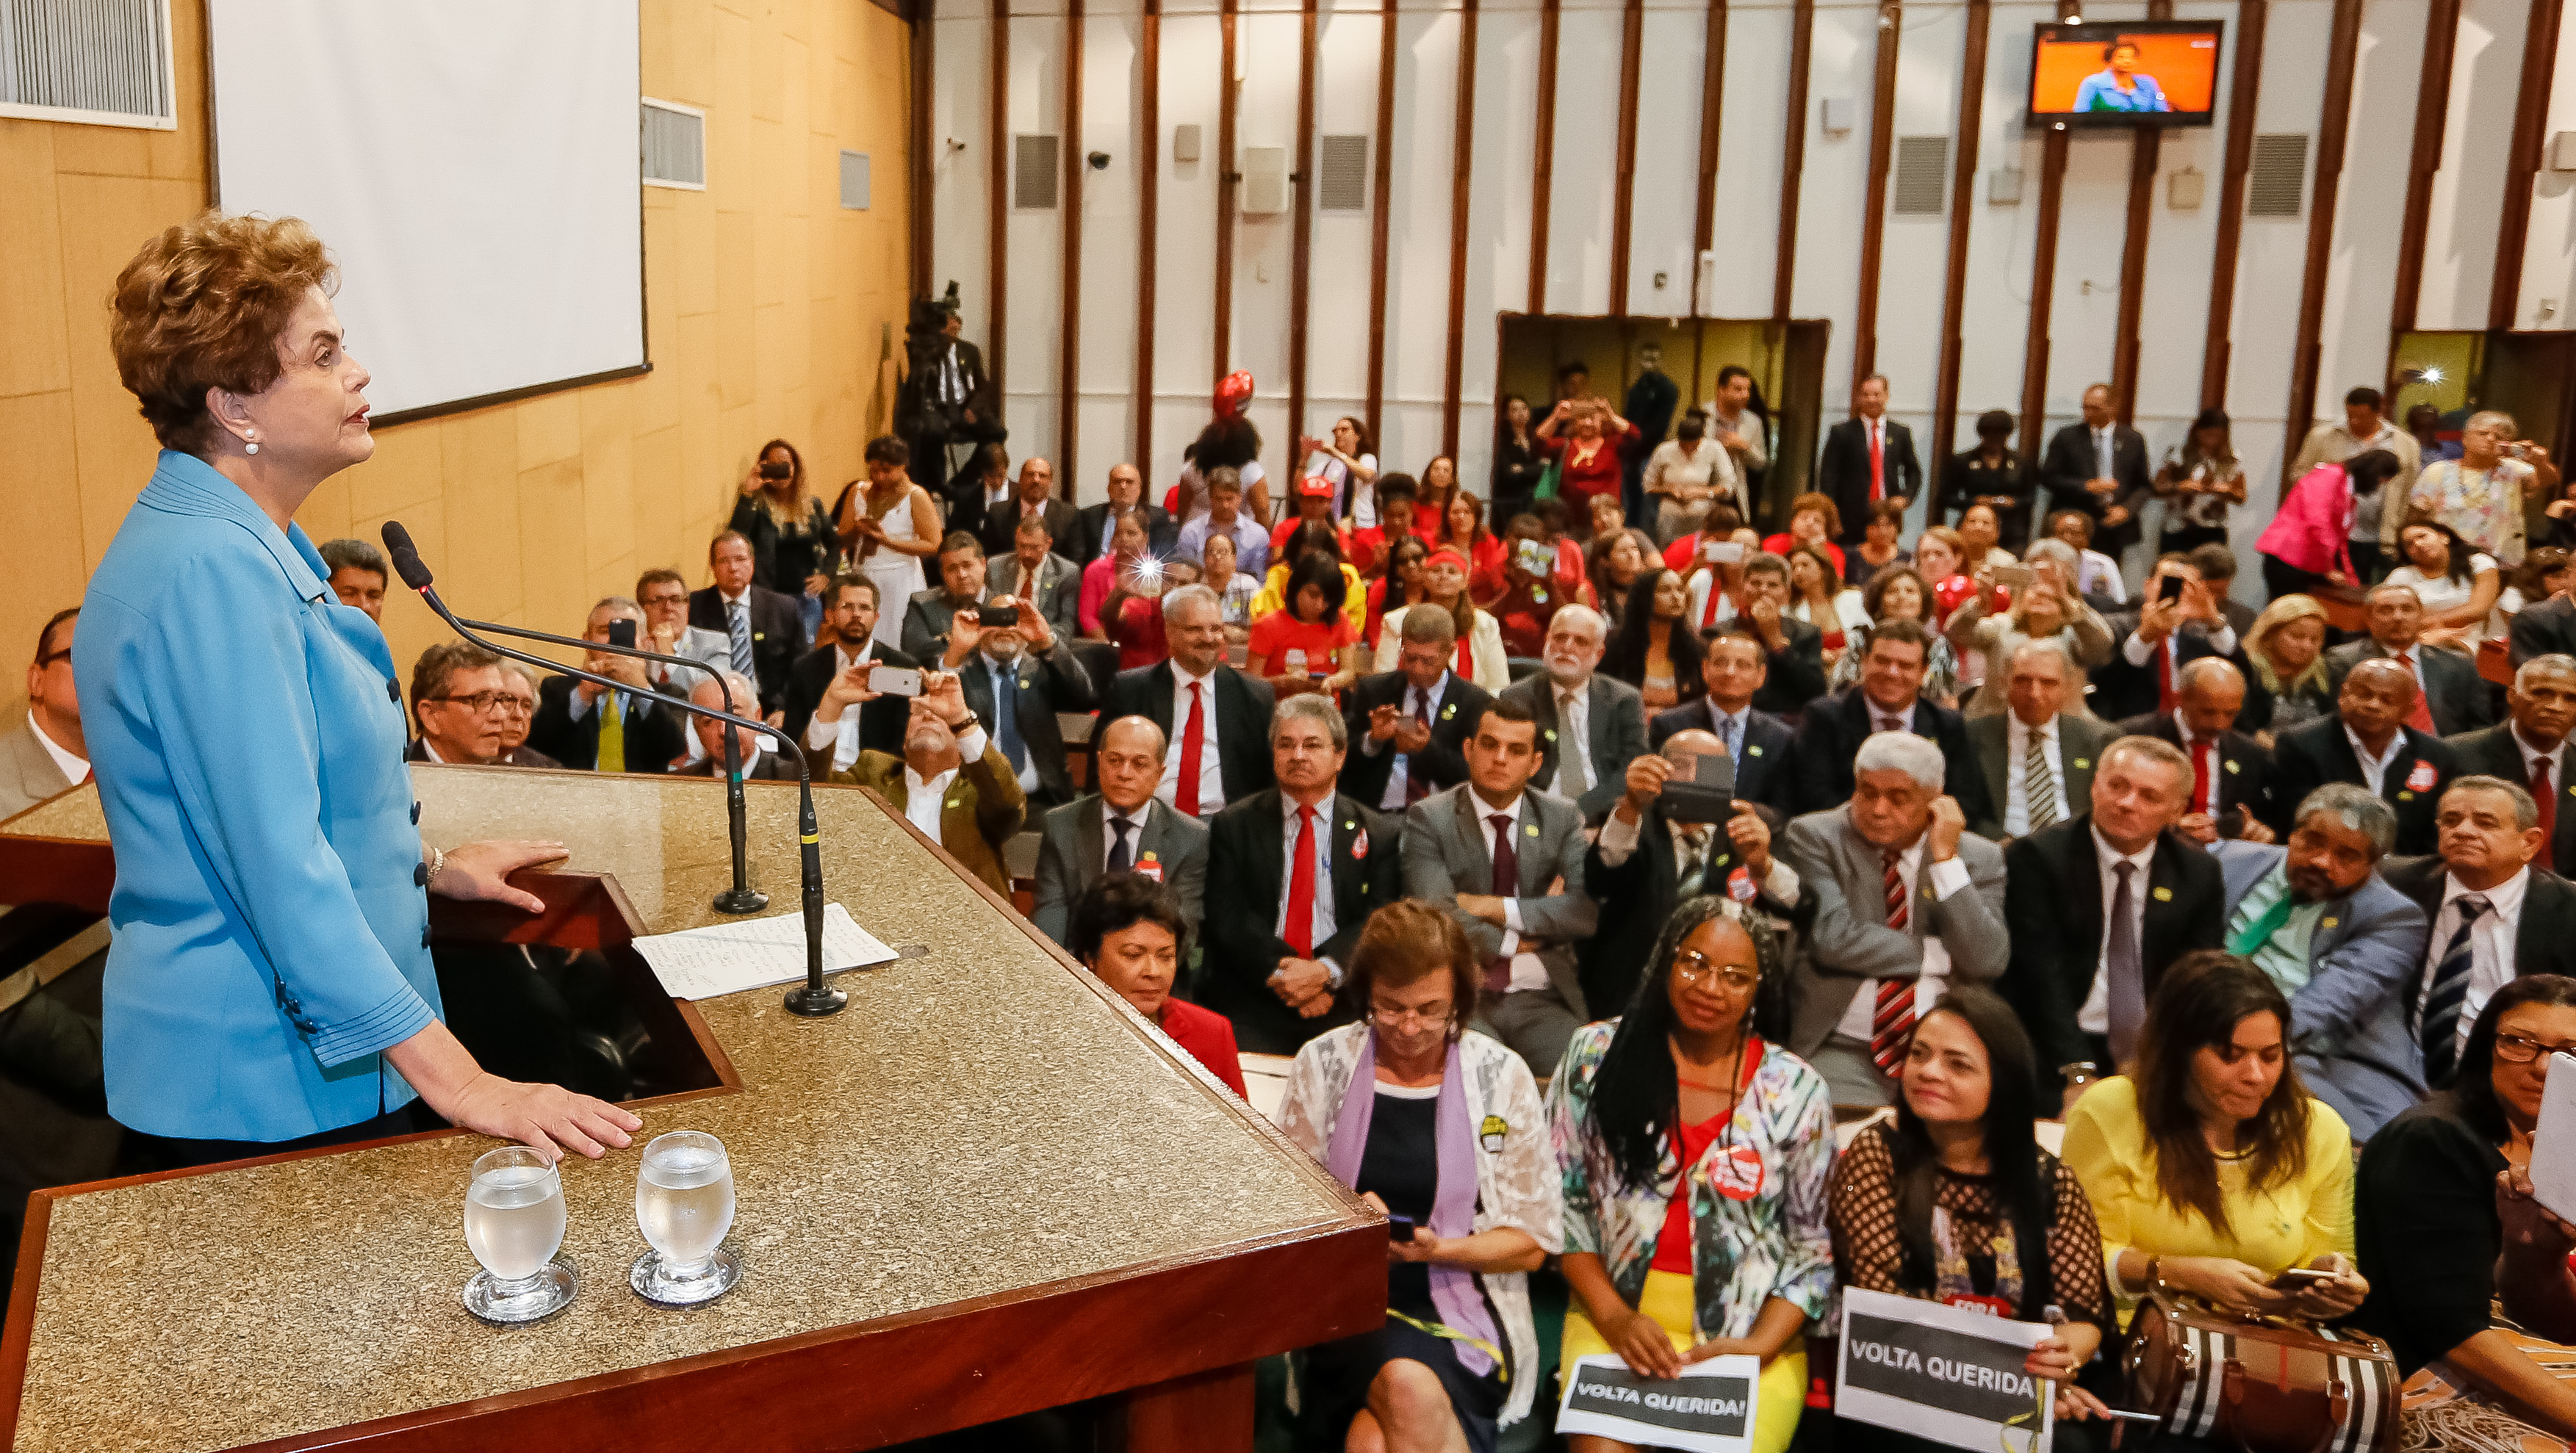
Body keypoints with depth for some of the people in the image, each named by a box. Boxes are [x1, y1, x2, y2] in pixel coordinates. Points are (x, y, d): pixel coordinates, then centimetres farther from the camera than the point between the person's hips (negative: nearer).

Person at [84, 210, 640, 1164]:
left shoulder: (238, 545, 10)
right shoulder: (212, 570, -24)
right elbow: (282, 869, -29)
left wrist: (427, 866, 27)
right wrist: (457, 1082, -30)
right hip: (260, 1097, -10)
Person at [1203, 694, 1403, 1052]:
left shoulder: (1380, 834, 11)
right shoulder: (1234, 826, 12)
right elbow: (1228, 916, 2)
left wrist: (1327, 971, -17)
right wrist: (1280, 971, -14)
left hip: (1342, 1004, 0)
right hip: (1252, 1002, 0)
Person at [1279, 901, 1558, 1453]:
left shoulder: (1502, 1077, 1)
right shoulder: (1322, 1065, 3)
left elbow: (1532, 1243, 4)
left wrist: (1438, 1248, -13)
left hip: (1462, 1311, 0)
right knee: (1409, 1389, -33)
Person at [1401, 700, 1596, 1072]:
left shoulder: (1563, 818, 11)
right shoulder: (1428, 818, 3)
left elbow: (1588, 910, -3)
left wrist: (1499, 908, -9)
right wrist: (1518, 940, -3)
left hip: (1543, 999, 3)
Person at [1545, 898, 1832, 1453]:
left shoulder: (1796, 1091, 0)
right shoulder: (1597, 1055, 0)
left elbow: (1813, 1245, 3)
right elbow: (1562, 1201, 3)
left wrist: (1756, 1348, -10)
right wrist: (1613, 1316, -8)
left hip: (1753, 1326, 0)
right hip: (1614, 1310, 0)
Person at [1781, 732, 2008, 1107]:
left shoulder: (1978, 857, 9)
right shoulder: (1814, 836, 1)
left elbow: (1988, 963, -6)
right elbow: (1833, 938, -13)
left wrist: (1946, 857, -7)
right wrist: (1937, 956, -4)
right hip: (1842, 1052, -2)